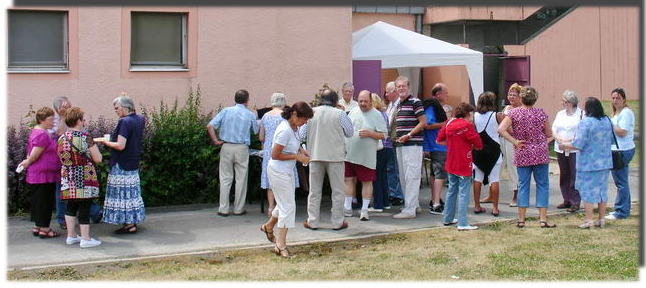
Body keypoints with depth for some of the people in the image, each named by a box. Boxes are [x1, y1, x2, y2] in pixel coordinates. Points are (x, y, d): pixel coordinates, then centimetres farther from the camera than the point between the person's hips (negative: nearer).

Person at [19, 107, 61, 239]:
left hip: (35, 174, 10)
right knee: (44, 201, -3)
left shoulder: (35, 131, 14)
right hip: (44, 174, -10)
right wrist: (27, 163, -3)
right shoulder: (42, 135, -19)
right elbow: (33, 156, -19)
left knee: (37, 201, 15)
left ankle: (37, 227, 23)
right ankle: (44, 229, 3)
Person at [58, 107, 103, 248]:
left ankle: (71, 236, 22)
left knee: (71, 206, 15)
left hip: (67, 177, 6)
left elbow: (61, 158, 15)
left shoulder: (62, 138, 3)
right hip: (84, 178, -6)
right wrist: (95, 148, 7)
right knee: (84, 207, -1)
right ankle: (85, 239, 4)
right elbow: (98, 159, -12)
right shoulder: (85, 137, -14)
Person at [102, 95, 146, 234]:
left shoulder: (125, 122, -19)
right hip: (134, 164, 9)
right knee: (132, 192, 15)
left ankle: (129, 224, -1)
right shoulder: (140, 120, 5)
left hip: (122, 166, -9)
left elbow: (120, 145, -25)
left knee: (123, 193, -3)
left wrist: (106, 142, -7)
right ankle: (133, 221, 21)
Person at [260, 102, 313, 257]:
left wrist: (300, 149, 5)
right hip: (279, 171, -10)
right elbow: (275, 155, -23)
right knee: (288, 206, -6)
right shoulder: (285, 130, -26)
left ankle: (268, 226, 48)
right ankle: (281, 245, 2)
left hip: (287, 171, 10)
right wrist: (297, 157, -19)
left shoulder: (293, 127, 3)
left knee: (285, 203, 24)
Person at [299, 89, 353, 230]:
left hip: (315, 155, 2)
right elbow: (350, 133, 5)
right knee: (338, 190, 7)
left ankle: (312, 221, 13)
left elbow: (301, 134, 2)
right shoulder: (339, 114, -6)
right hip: (335, 156, -2)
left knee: (314, 190, 11)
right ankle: (337, 222, 9)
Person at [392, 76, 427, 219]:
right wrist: (396, 137, 15)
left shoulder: (415, 102, -7)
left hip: (412, 144, -9)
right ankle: (414, 205, 23)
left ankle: (410, 209, -10)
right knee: (403, 177, 13)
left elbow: (423, 122, -11)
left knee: (411, 176, -10)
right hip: (400, 145, 9)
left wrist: (408, 135, -16)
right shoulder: (398, 105, 18)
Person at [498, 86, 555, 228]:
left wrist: (515, 142, -10)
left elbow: (501, 129, -16)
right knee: (542, 185, 6)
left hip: (522, 155, 1)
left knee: (523, 185, 8)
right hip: (540, 154, -1)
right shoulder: (541, 113, -4)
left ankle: (521, 219, 9)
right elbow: (549, 134, 3)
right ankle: (543, 219, 5)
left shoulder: (514, 113, -5)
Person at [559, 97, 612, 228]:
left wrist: (565, 145, -4)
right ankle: (601, 219, 20)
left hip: (589, 163, -7)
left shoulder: (585, 122, -18)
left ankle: (589, 220, 3)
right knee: (602, 189, 14)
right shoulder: (607, 121, 4)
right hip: (604, 162, 7)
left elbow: (578, 144, -20)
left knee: (588, 190, 1)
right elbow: (611, 141, 15)